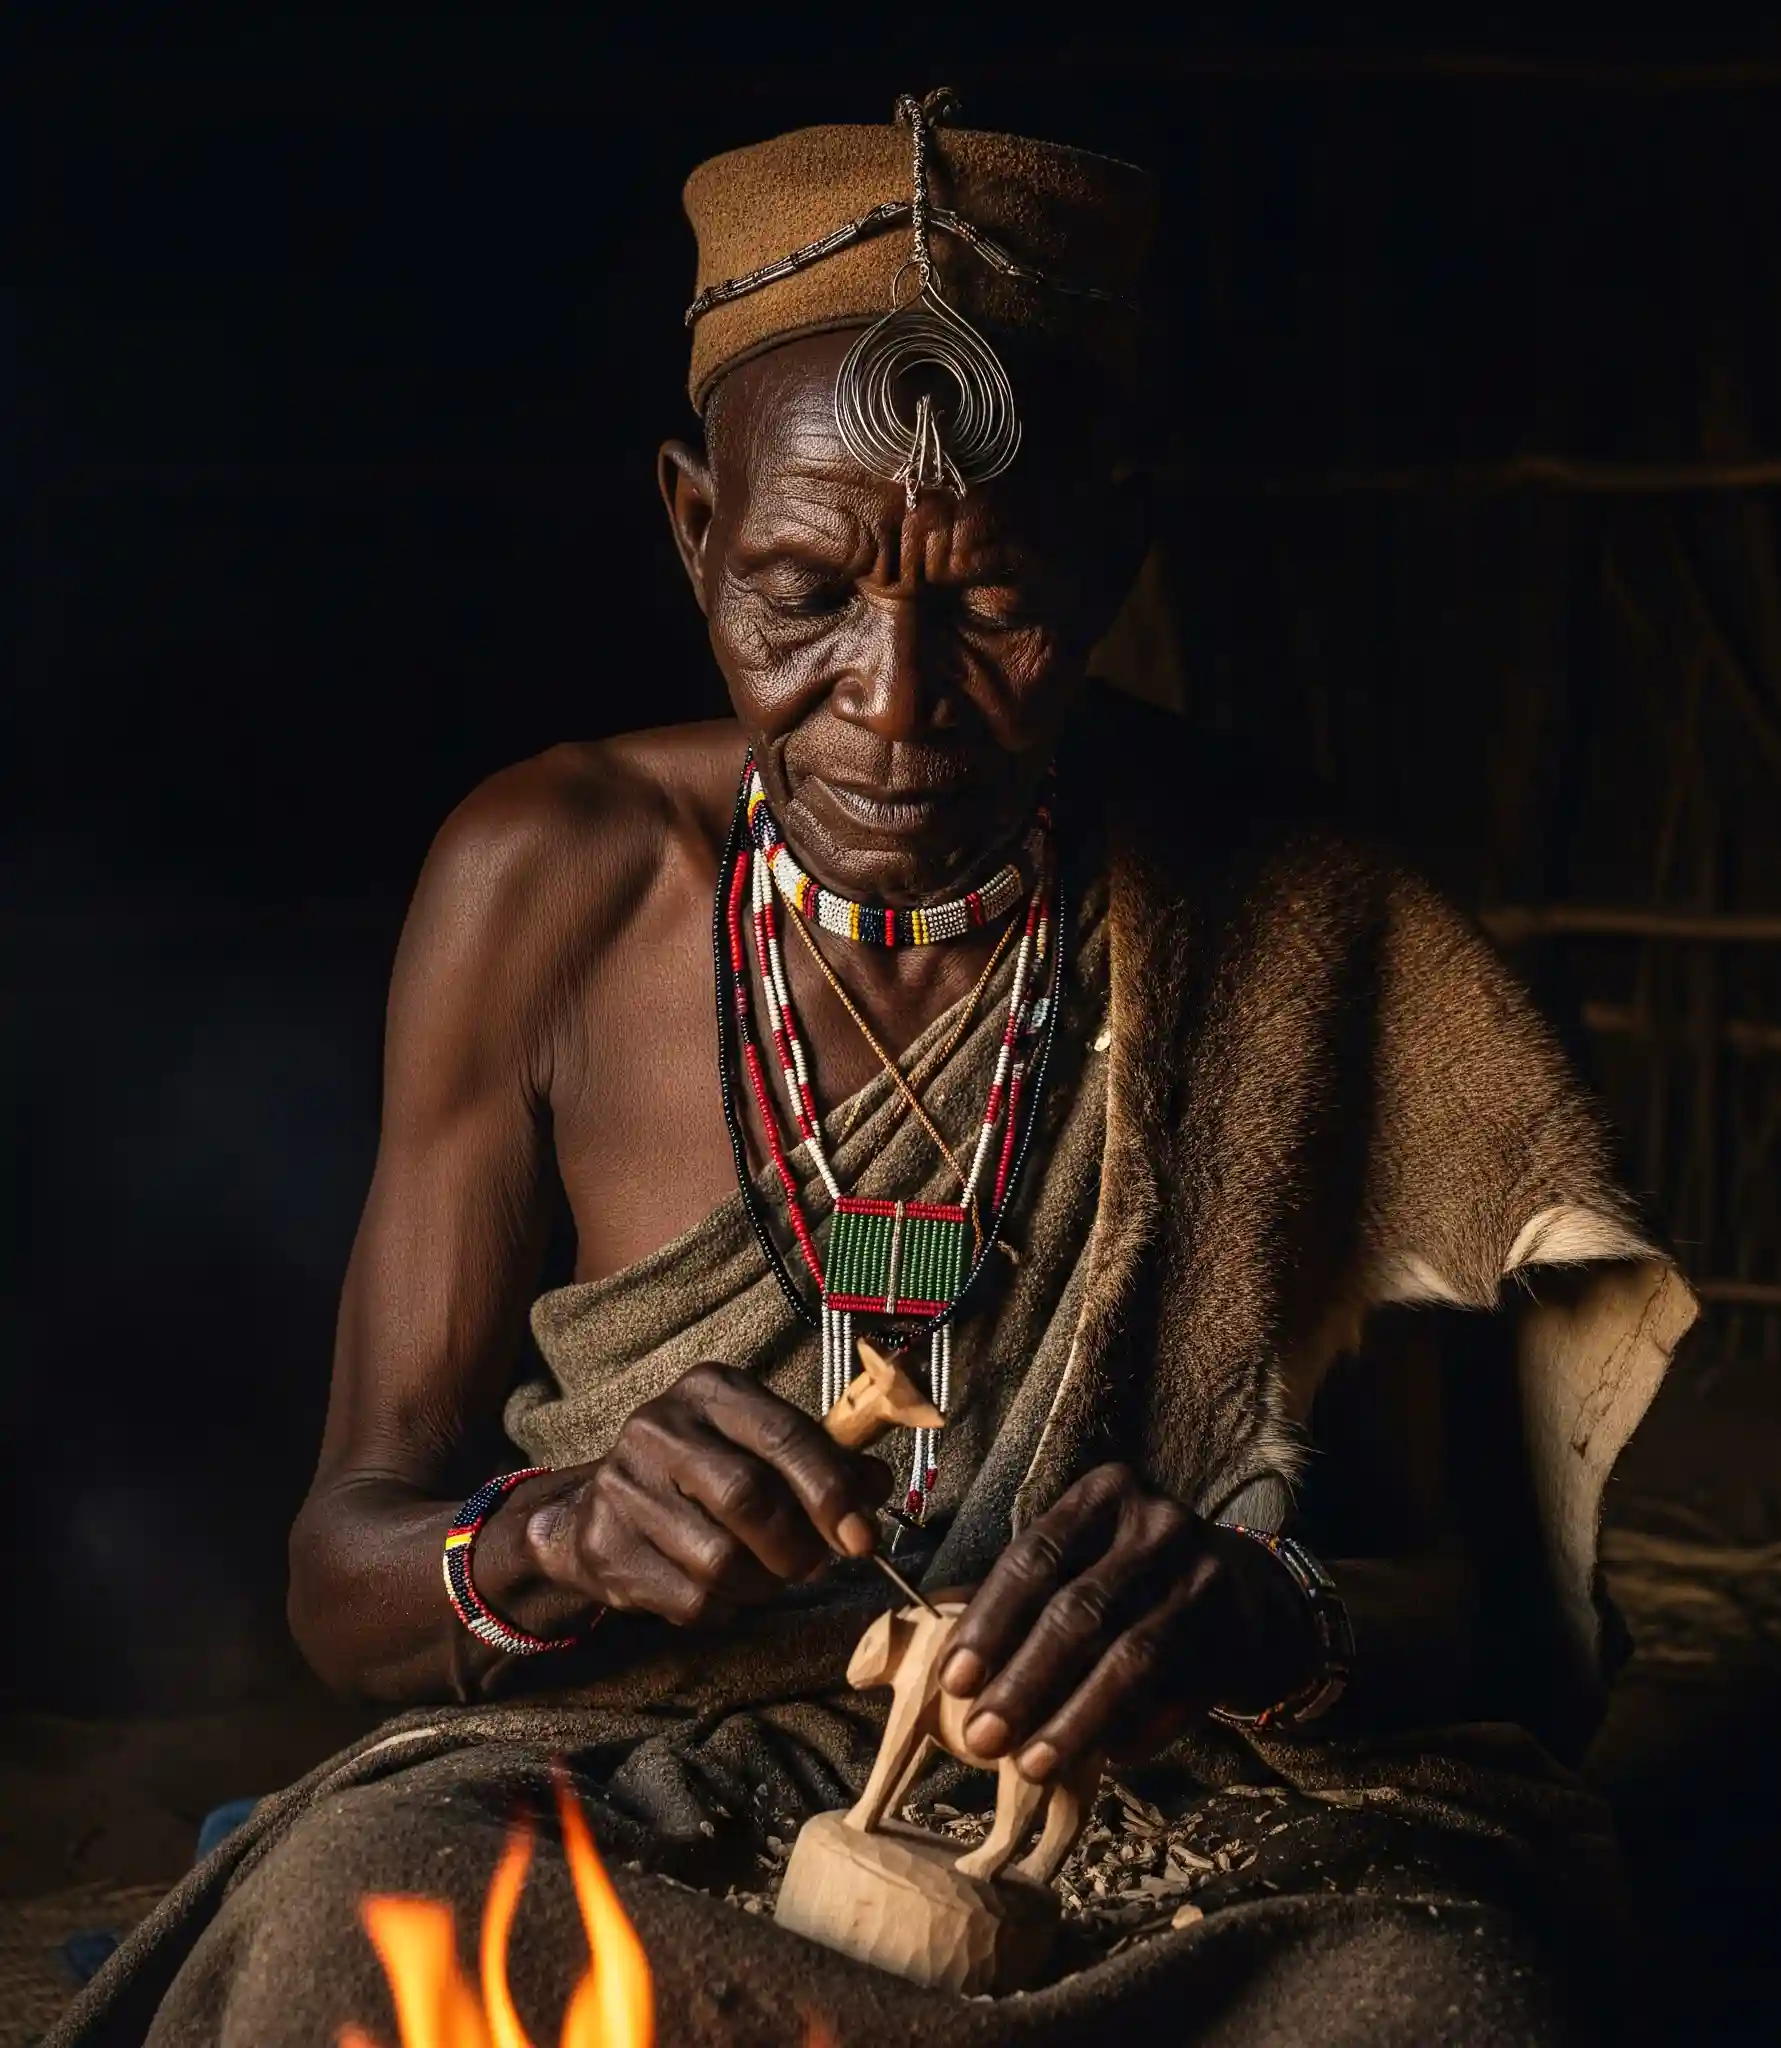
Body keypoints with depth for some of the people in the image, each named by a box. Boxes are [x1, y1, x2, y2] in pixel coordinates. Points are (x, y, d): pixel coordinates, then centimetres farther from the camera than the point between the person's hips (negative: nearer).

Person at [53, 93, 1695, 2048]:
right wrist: (567, 1537, -23)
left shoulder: (1311, 939, -6)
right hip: (642, 1800, 2)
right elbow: (348, 1567, 1)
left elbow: (1497, 1612, -3)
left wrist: (1268, 1618, -27)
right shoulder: (551, 887, -2)